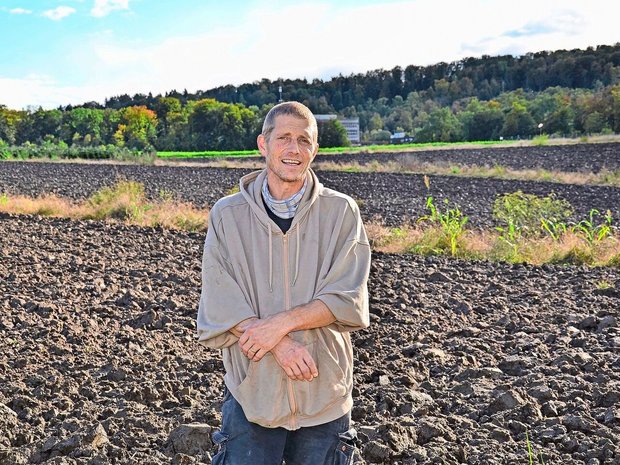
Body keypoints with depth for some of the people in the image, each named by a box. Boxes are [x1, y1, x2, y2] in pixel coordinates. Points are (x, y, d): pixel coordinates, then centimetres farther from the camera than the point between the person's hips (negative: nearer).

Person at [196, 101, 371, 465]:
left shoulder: (341, 212, -3)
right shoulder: (227, 215, -2)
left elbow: (348, 302, -9)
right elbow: (219, 309, -8)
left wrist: (280, 323, -20)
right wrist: (281, 344, -20)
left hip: (324, 395, 0)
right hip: (251, 392, 0)